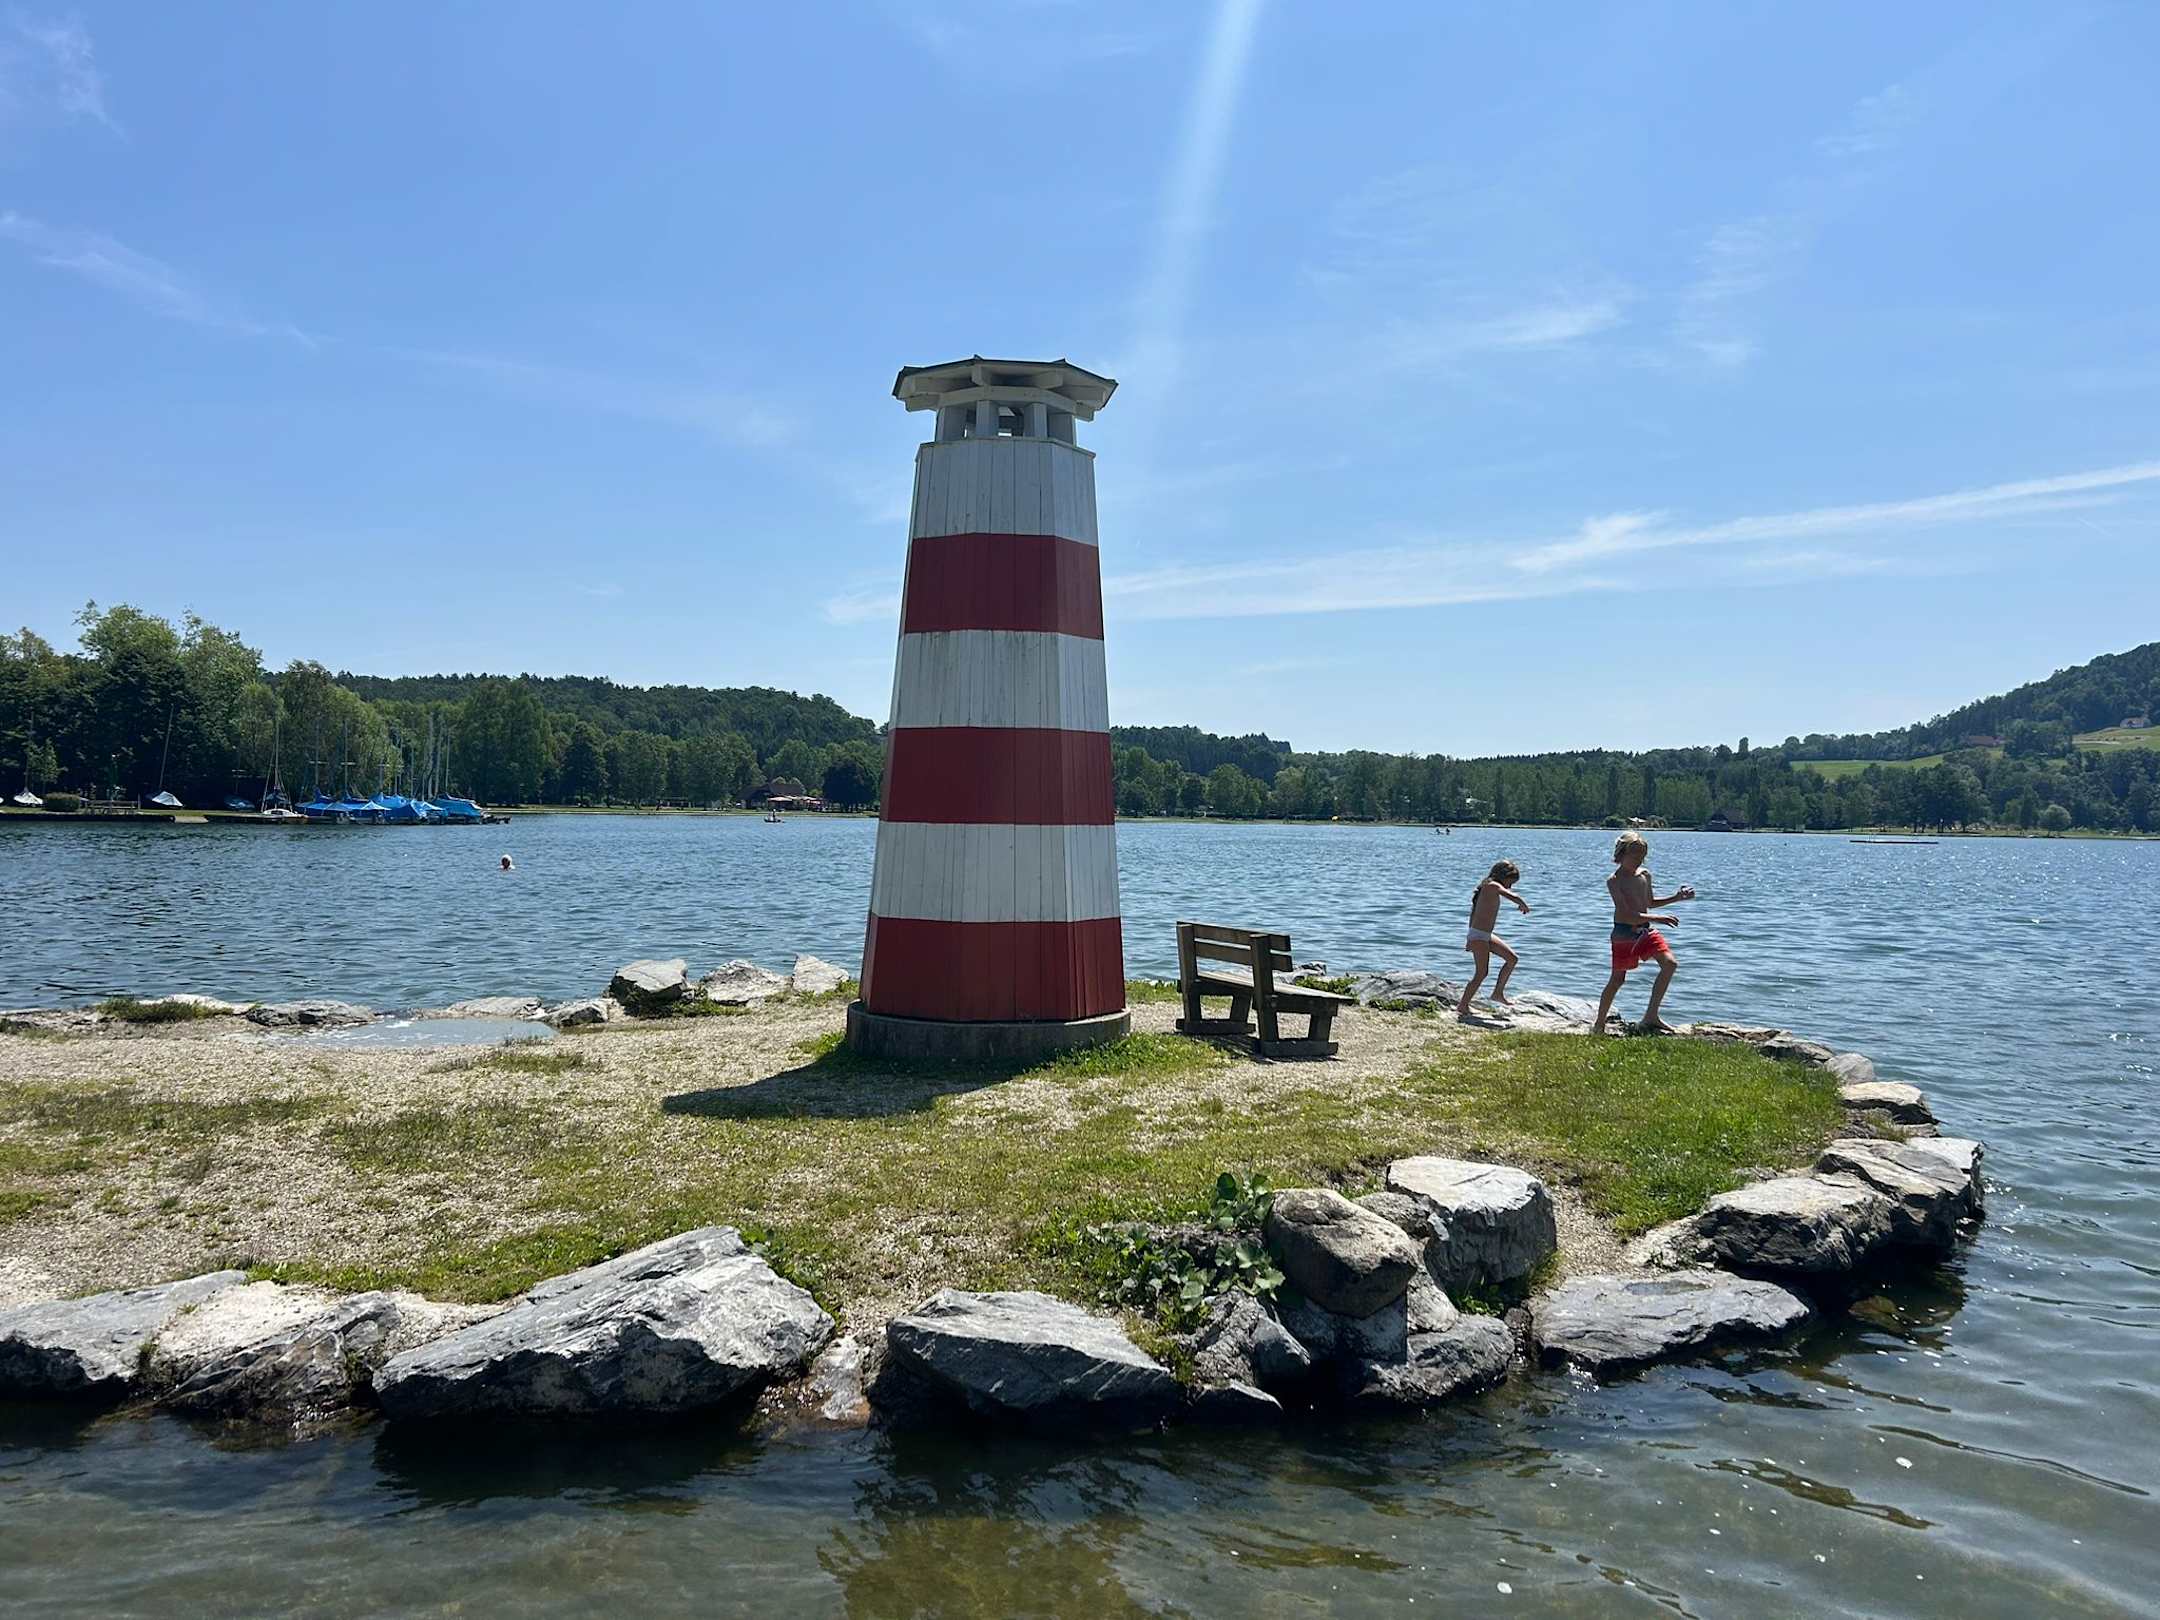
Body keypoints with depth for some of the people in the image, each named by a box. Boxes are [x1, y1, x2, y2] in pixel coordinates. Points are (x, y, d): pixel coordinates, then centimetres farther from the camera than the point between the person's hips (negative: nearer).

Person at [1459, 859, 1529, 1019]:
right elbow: (1513, 896, -28)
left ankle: (1498, 992, 20)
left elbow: (1474, 913, 22)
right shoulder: (1493, 886, -13)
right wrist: (1524, 906, -6)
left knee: (1511, 958, 14)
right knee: (1481, 973, -8)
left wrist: (1470, 939, 26)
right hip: (1479, 935, -10)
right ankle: (1462, 1006, -3)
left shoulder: (1488, 888, 16)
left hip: (1485, 935, 10)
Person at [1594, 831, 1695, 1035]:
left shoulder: (1645, 874, 6)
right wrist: (1657, 918, -31)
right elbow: (1627, 914, -24)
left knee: (1670, 964, -10)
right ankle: (1599, 1024, 15)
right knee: (1617, 979, 0)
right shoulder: (1614, 881, -15)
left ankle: (1651, 1016, -1)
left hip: (1646, 930, 6)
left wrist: (1676, 898, 12)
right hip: (1624, 933, -6)